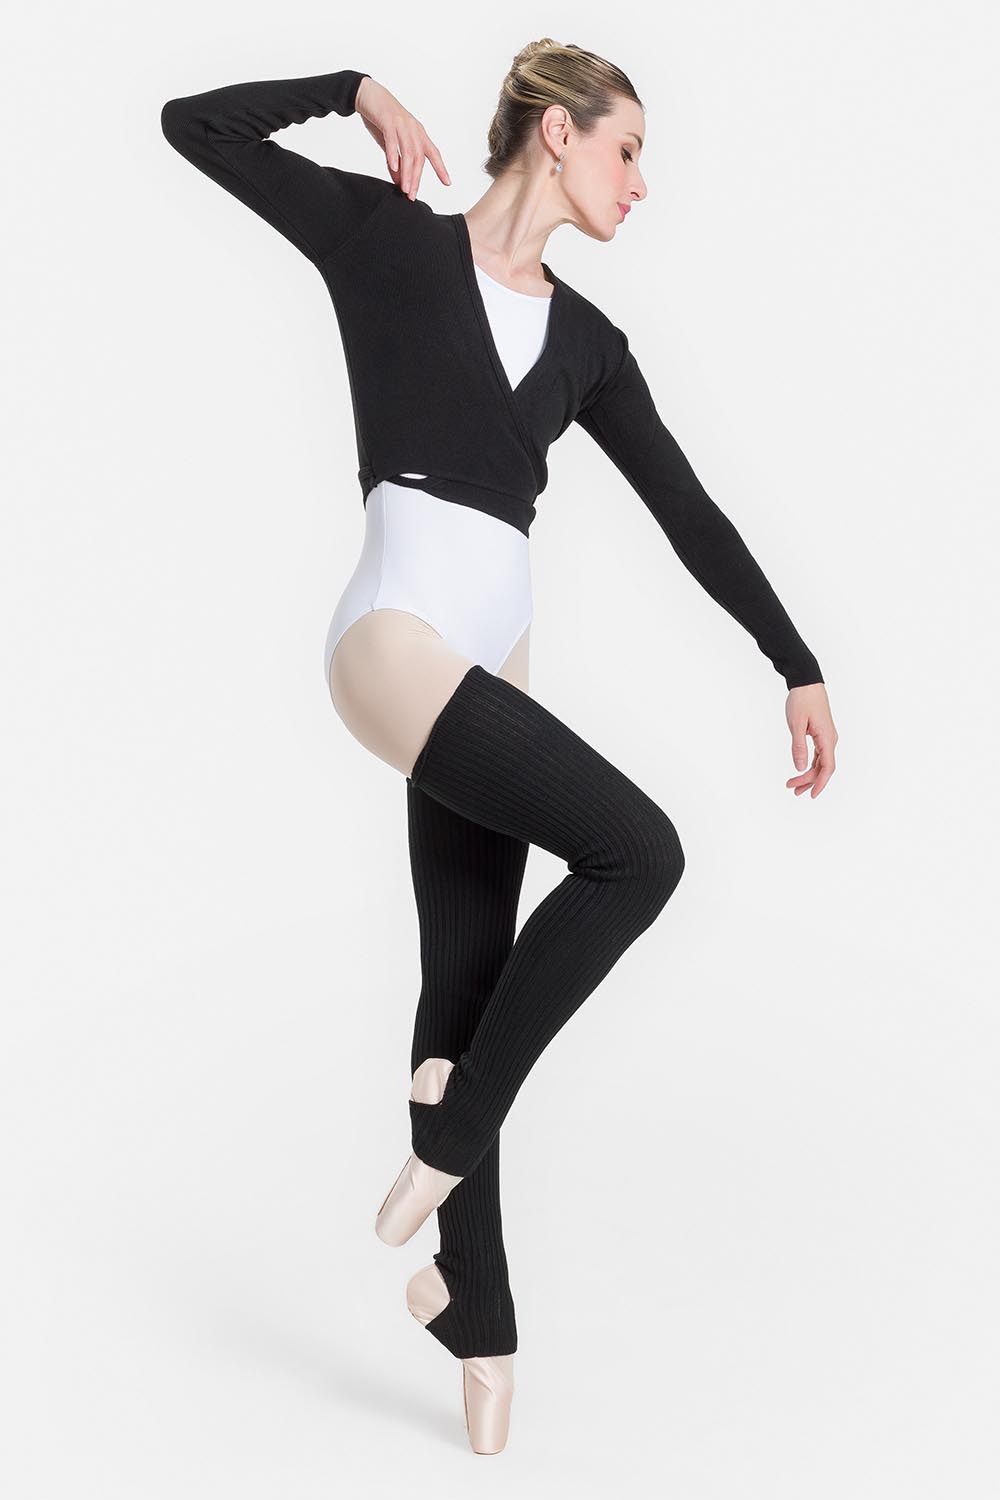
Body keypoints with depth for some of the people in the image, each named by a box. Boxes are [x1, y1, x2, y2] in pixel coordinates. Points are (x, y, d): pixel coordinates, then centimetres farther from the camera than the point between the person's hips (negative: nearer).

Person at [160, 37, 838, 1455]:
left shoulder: (586, 337, 15)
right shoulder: (387, 234, 3)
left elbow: (689, 512, 13)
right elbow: (194, 124, 5)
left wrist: (799, 669, 10)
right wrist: (357, 90, 3)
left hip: (488, 662, 6)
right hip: (396, 638, -6)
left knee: (468, 976, 7)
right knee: (637, 850, -19)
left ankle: (478, 1326, 17)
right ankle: (451, 1134, -2)